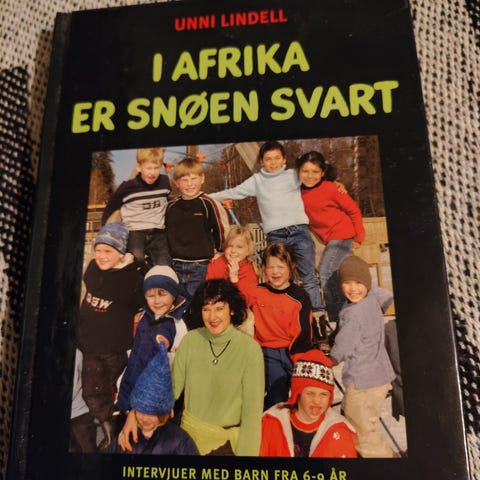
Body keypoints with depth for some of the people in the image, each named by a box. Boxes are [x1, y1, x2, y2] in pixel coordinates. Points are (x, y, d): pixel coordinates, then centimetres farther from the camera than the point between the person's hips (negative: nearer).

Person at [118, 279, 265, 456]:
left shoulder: (250, 349, -16)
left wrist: (246, 452, -15)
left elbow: (252, 410, -13)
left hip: (228, 441, -2)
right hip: (189, 433, 3)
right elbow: (171, 386, -8)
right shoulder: (190, 340, -7)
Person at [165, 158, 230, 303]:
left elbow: (222, 229, 0)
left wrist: (219, 252, 6)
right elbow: (165, 232, 18)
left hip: (200, 266, -4)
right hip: (176, 266, 4)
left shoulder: (208, 204, -7)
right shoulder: (171, 206, 6)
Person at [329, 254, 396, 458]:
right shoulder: (373, 296, -1)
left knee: (361, 432, 6)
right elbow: (387, 296, 24)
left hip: (362, 382, -9)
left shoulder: (353, 315, -25)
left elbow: (341, 350, -17)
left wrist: (329, 359, 4)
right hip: (382, 375, 9)